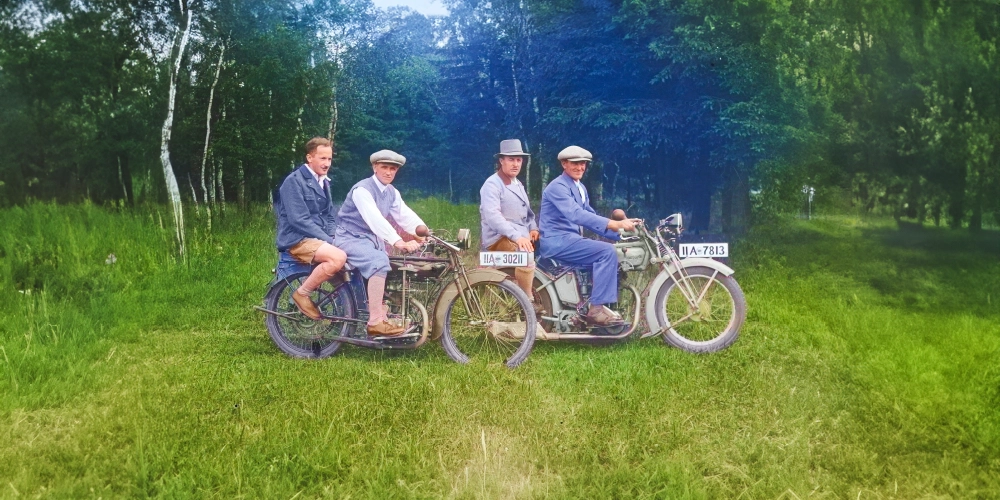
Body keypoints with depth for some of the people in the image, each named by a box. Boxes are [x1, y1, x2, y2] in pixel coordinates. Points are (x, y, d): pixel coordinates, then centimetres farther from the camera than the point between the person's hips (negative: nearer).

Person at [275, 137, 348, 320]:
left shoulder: (324, 182, 16)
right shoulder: (294, 181, -10)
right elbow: (299, 220, -18)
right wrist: (329, 241, -20)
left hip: (320, 238, 8)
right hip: (297, 239, -8)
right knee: (338, 257, -31)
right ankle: (302, 293, -13)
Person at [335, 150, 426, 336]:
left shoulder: (392, 193, 8)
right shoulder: (362, 189, -19)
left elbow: (405, 215, -4)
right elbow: (375, 219, -33)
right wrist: (397, 241, -45)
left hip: (371, 239, 9)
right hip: (351, 238, -9)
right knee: (379, 262, -33)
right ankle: (376, 322, -33)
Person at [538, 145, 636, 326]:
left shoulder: (580, 188, 18)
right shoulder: (557, 187, -13)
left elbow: (591, 216, 16)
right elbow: (577, 214, -28)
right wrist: (616, 224, -37)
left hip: (570, 239, 9)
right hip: (557, 241, -9)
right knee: (607, 251, -22)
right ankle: (597, 309, -21)